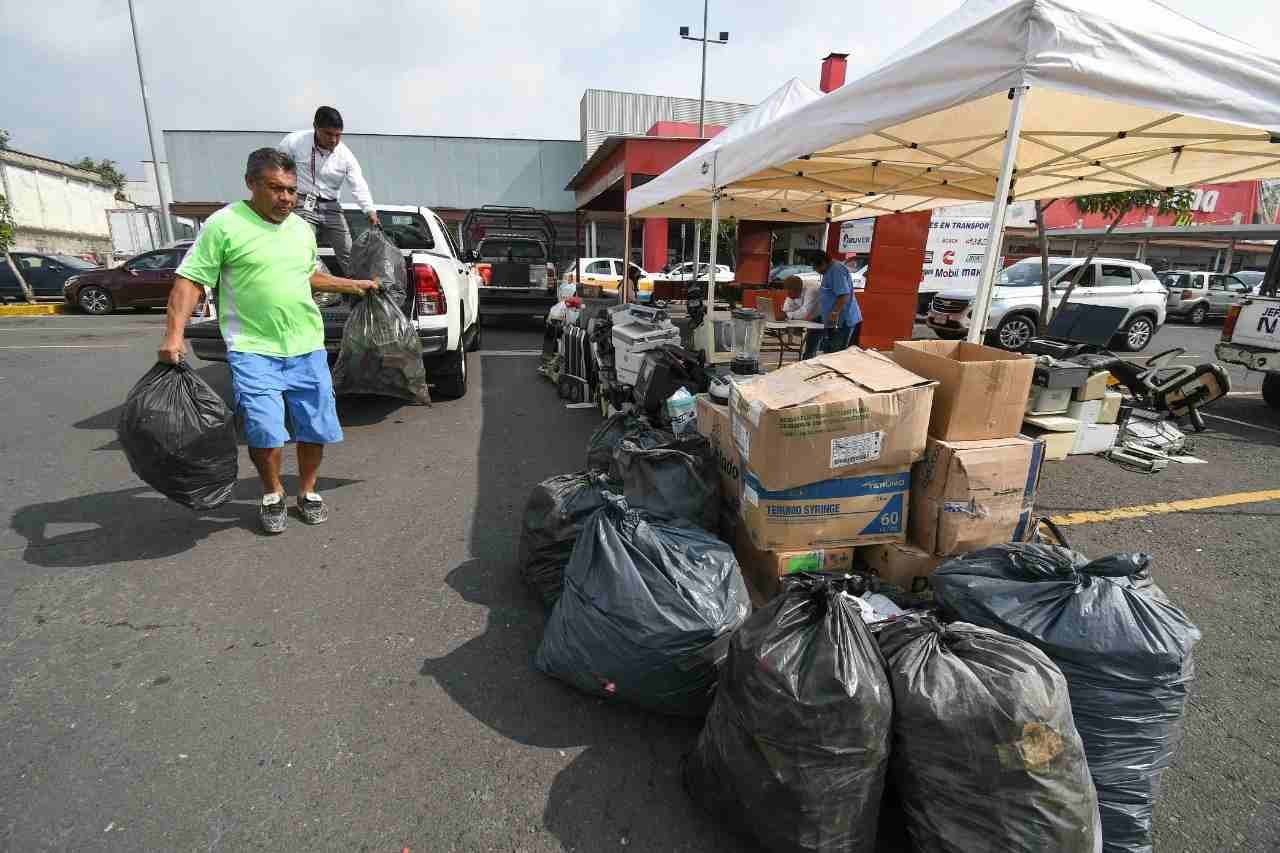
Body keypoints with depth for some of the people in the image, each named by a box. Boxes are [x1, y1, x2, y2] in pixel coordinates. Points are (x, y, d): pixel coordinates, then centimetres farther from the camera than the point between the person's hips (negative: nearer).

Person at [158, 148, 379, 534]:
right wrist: (174, 334, -15)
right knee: (266, 432, -14)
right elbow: (189, 281, -6)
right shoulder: (224, 224, -5)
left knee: (317, 429, 7)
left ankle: (307, 491, 29)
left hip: (307, 347, 5)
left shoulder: (301, 228, 12)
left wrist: (353, 286, 22)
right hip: (253, 349, -5)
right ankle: (272, 494, 14)